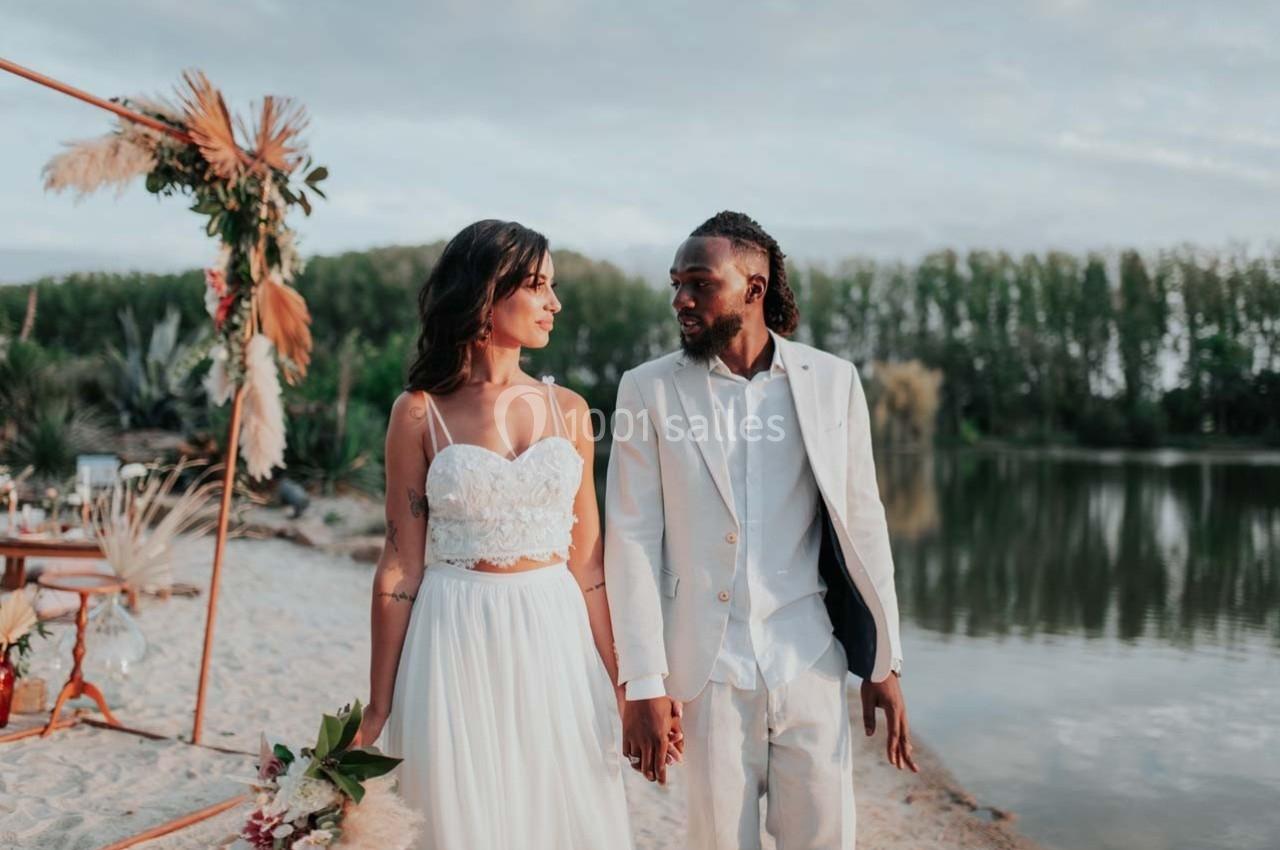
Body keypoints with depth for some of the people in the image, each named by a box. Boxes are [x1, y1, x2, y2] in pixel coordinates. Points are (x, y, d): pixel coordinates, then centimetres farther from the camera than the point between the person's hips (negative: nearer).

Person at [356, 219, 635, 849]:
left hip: (556, 641, 3)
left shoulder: (568, 409, 6)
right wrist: (379, 706, 0)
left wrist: (613, 685, 6)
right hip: (459, 644, -2)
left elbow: (587, 561, 7)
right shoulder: (420, 413, -2)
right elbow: (400, 565, -1)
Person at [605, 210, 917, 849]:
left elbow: (862, 524, 4)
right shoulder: (648, 389, -2)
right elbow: (632, 540, -4)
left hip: (809, 660, 1)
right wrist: (643, 685, -8)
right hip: (707, 669, 0)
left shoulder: (832, 381, 0)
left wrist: (885, 662, 5)